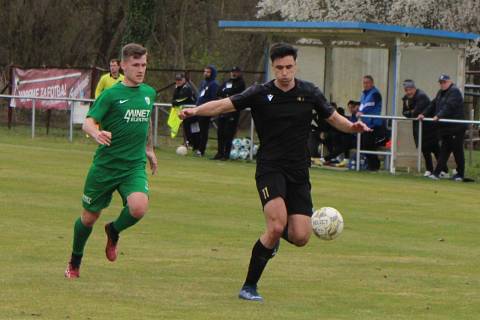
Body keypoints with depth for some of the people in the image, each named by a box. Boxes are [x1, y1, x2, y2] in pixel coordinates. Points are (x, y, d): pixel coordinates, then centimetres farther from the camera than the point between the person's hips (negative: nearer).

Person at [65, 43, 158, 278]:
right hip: (105, 165, -3)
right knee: (89, 217, 7)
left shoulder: (149, 93, 7)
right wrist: (96, 134, -38)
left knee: (139, 207, -25)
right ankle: (74, 263, 34)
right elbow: (88, 122, -17)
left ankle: (114, 232, 9)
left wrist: (149, 149, 33)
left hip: (135, 166, 3)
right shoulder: (111, 94, -9)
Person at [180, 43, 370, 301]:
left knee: (300, 237, -9)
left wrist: (352, 126, -5)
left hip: (298, 172, 3)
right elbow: (224, 105, -8)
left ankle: (274, 234, 30)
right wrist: (195, 110, -24)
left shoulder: (309, 93, 5)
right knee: (277, 225, -24)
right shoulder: (260, 94, -2)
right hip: (270, 168, -3)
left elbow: (332, 118, 15)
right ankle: (249, 287, -9)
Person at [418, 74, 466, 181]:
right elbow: (433, 105, 16)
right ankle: (437, 173, 0)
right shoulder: (441, 93, 17)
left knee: (457, 151, -1)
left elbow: (449, 106, -24)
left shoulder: (454, 92, -11)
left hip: (456, 127, -8)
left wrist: (439, 116, -32)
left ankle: (460, 174, 7)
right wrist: (423, 114, 3)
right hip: (445, 127, 8)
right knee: (444, 150, 5)